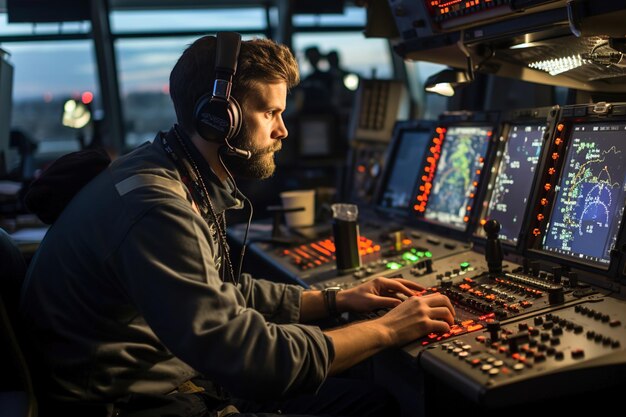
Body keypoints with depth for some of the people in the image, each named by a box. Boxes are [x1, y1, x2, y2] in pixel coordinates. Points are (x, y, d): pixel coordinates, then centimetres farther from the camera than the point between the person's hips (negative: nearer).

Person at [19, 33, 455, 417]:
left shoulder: (196, 186, 4)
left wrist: (336, 300, 7)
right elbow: (248, 355, -29)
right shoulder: (154, 207, -27)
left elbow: (228, 293, 15)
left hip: (185, 375, 9)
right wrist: (386, 330, -18)